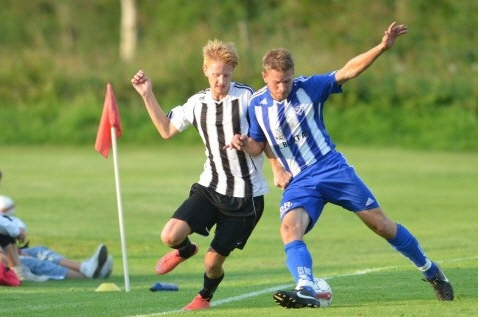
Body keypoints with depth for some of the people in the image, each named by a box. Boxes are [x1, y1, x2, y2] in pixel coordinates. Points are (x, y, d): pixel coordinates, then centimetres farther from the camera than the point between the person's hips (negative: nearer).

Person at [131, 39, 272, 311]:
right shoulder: (198, 103, 5)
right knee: (171, 235, -17)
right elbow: (167, 130, 17)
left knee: (213, 261, 1)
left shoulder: (247, 97, -8)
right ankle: (185, 250, 22)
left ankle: (205, 296, 37)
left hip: (246, 195, -3)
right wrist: (148, 95, 10)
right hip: (211, 187, 4)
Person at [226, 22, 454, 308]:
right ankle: (306, 290, -46)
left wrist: (382, 47, -21)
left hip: (332, 169, -2)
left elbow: (348, 71, -10)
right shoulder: (257, 105, 1)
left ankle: (431, 271, 20)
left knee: (380, 223, 2)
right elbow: (258, 145, 13)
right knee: (290, 228, -28)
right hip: (299, 182, 2)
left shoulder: (309, 87, -7)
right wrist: (244, 144, -11)